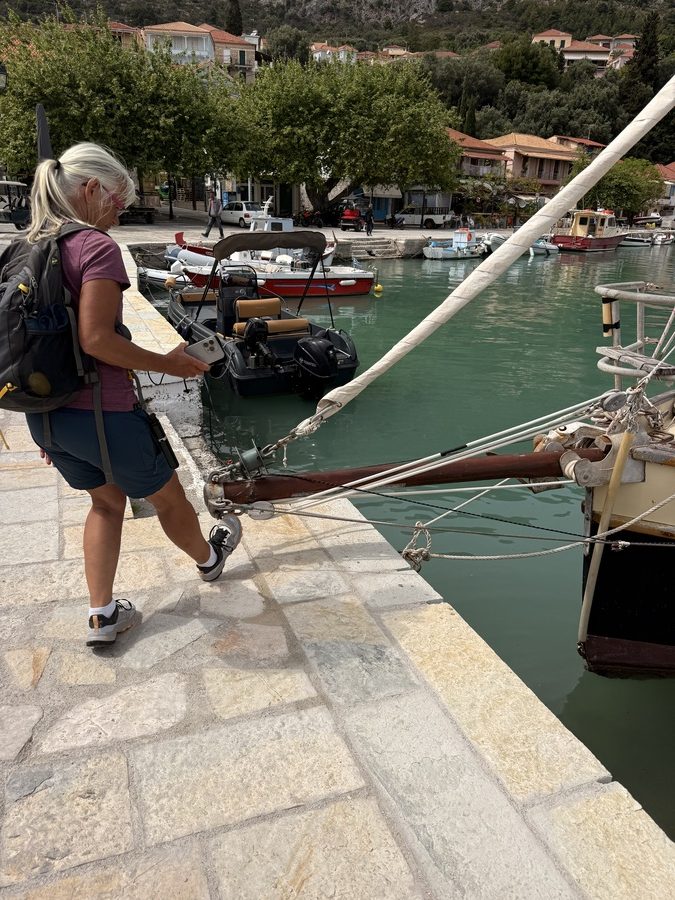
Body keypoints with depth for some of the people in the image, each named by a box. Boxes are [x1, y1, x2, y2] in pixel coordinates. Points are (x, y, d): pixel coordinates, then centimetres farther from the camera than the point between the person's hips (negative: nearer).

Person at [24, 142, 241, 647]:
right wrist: (168, 363, -13)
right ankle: (208, 559, 45)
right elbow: (95, 339, -25)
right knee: (168, 496, 18)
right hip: (100, 413, -8)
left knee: (107, 499, 25)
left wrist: (48, 425, 19)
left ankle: (102, 615, 25)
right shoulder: (97, 246, -16)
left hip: (43, 412, 8)